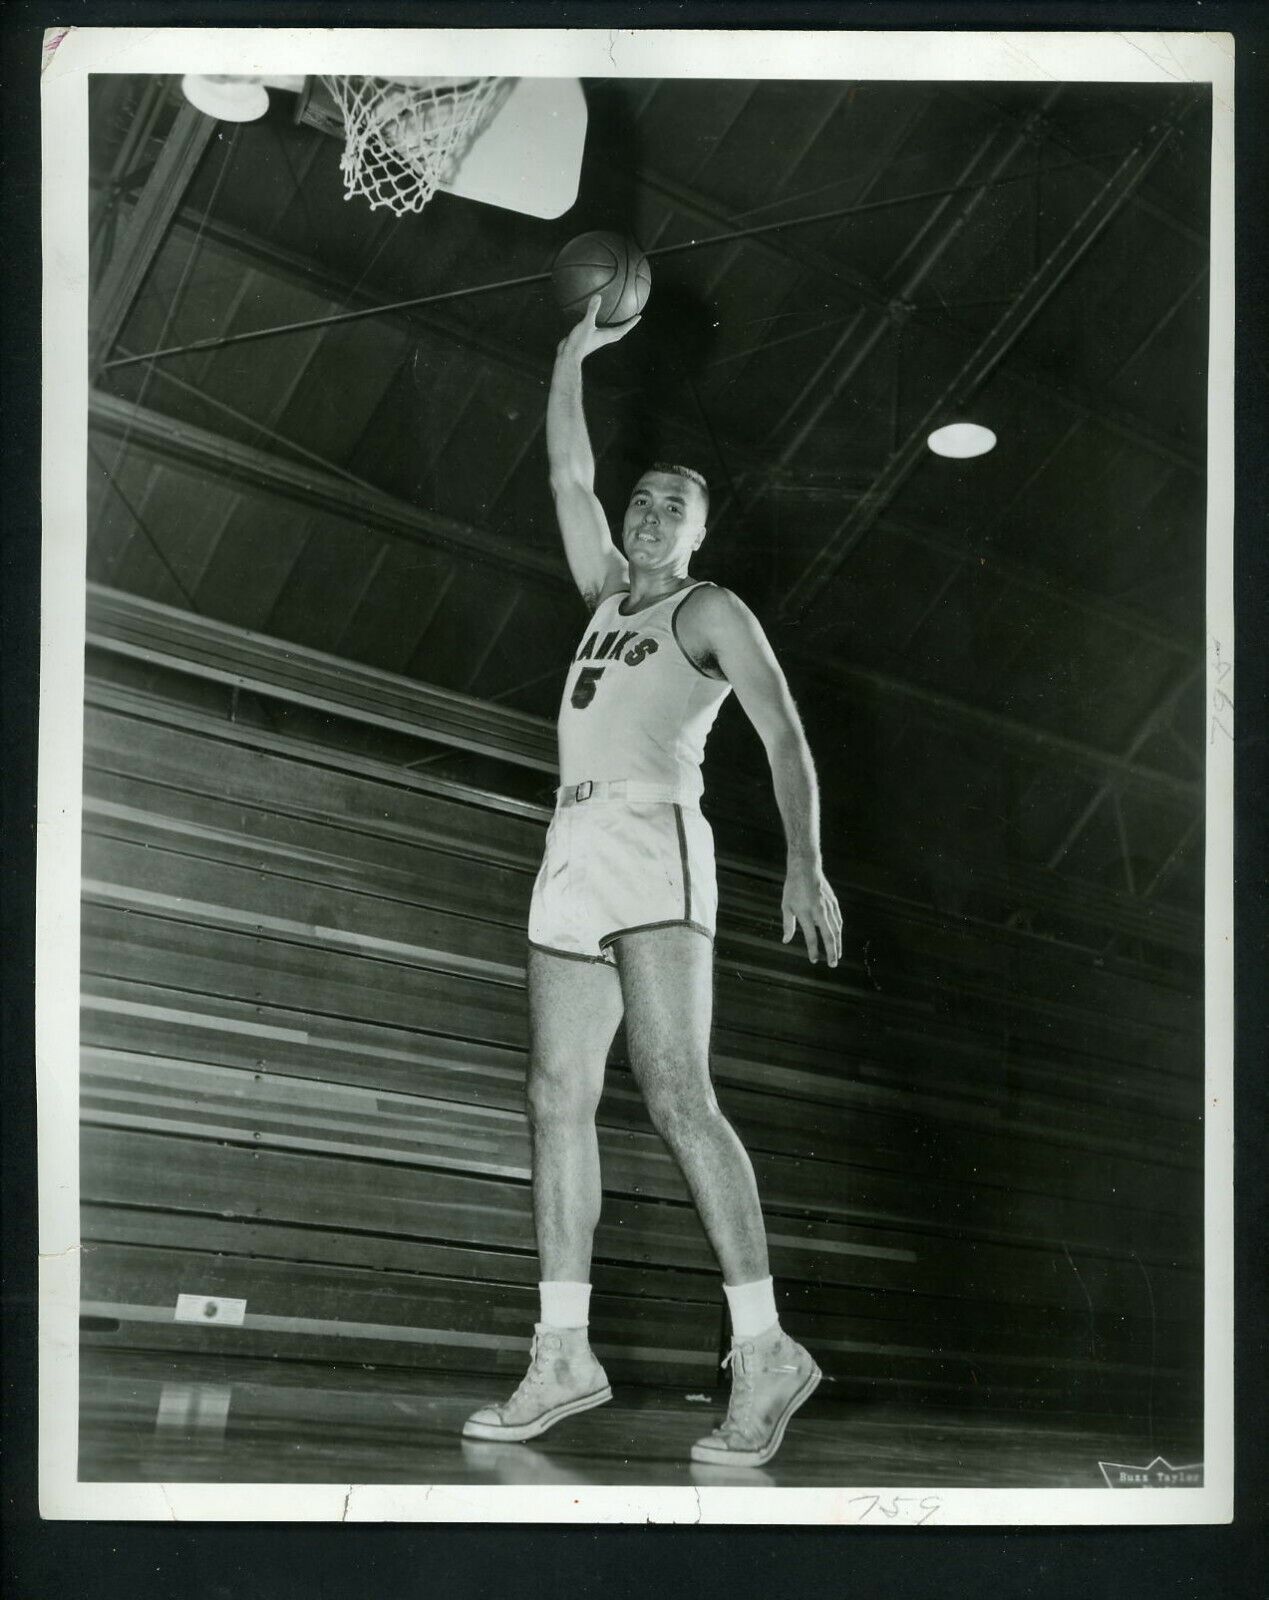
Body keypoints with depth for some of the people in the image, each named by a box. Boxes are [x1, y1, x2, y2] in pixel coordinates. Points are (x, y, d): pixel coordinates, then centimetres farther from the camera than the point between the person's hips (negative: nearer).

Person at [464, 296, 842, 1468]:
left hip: (655, 839, -7)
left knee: (676, 1094, -20)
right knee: (559, 1100, -1)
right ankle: (563, 1357, -1)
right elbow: (568, 472, 35)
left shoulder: (713, 611, 8)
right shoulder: (607, 592, 27)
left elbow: (785, 735, -4)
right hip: (573, 850, 7)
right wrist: (572, 356, 32)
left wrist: (805, 863, -18)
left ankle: (763, 1349, -21)